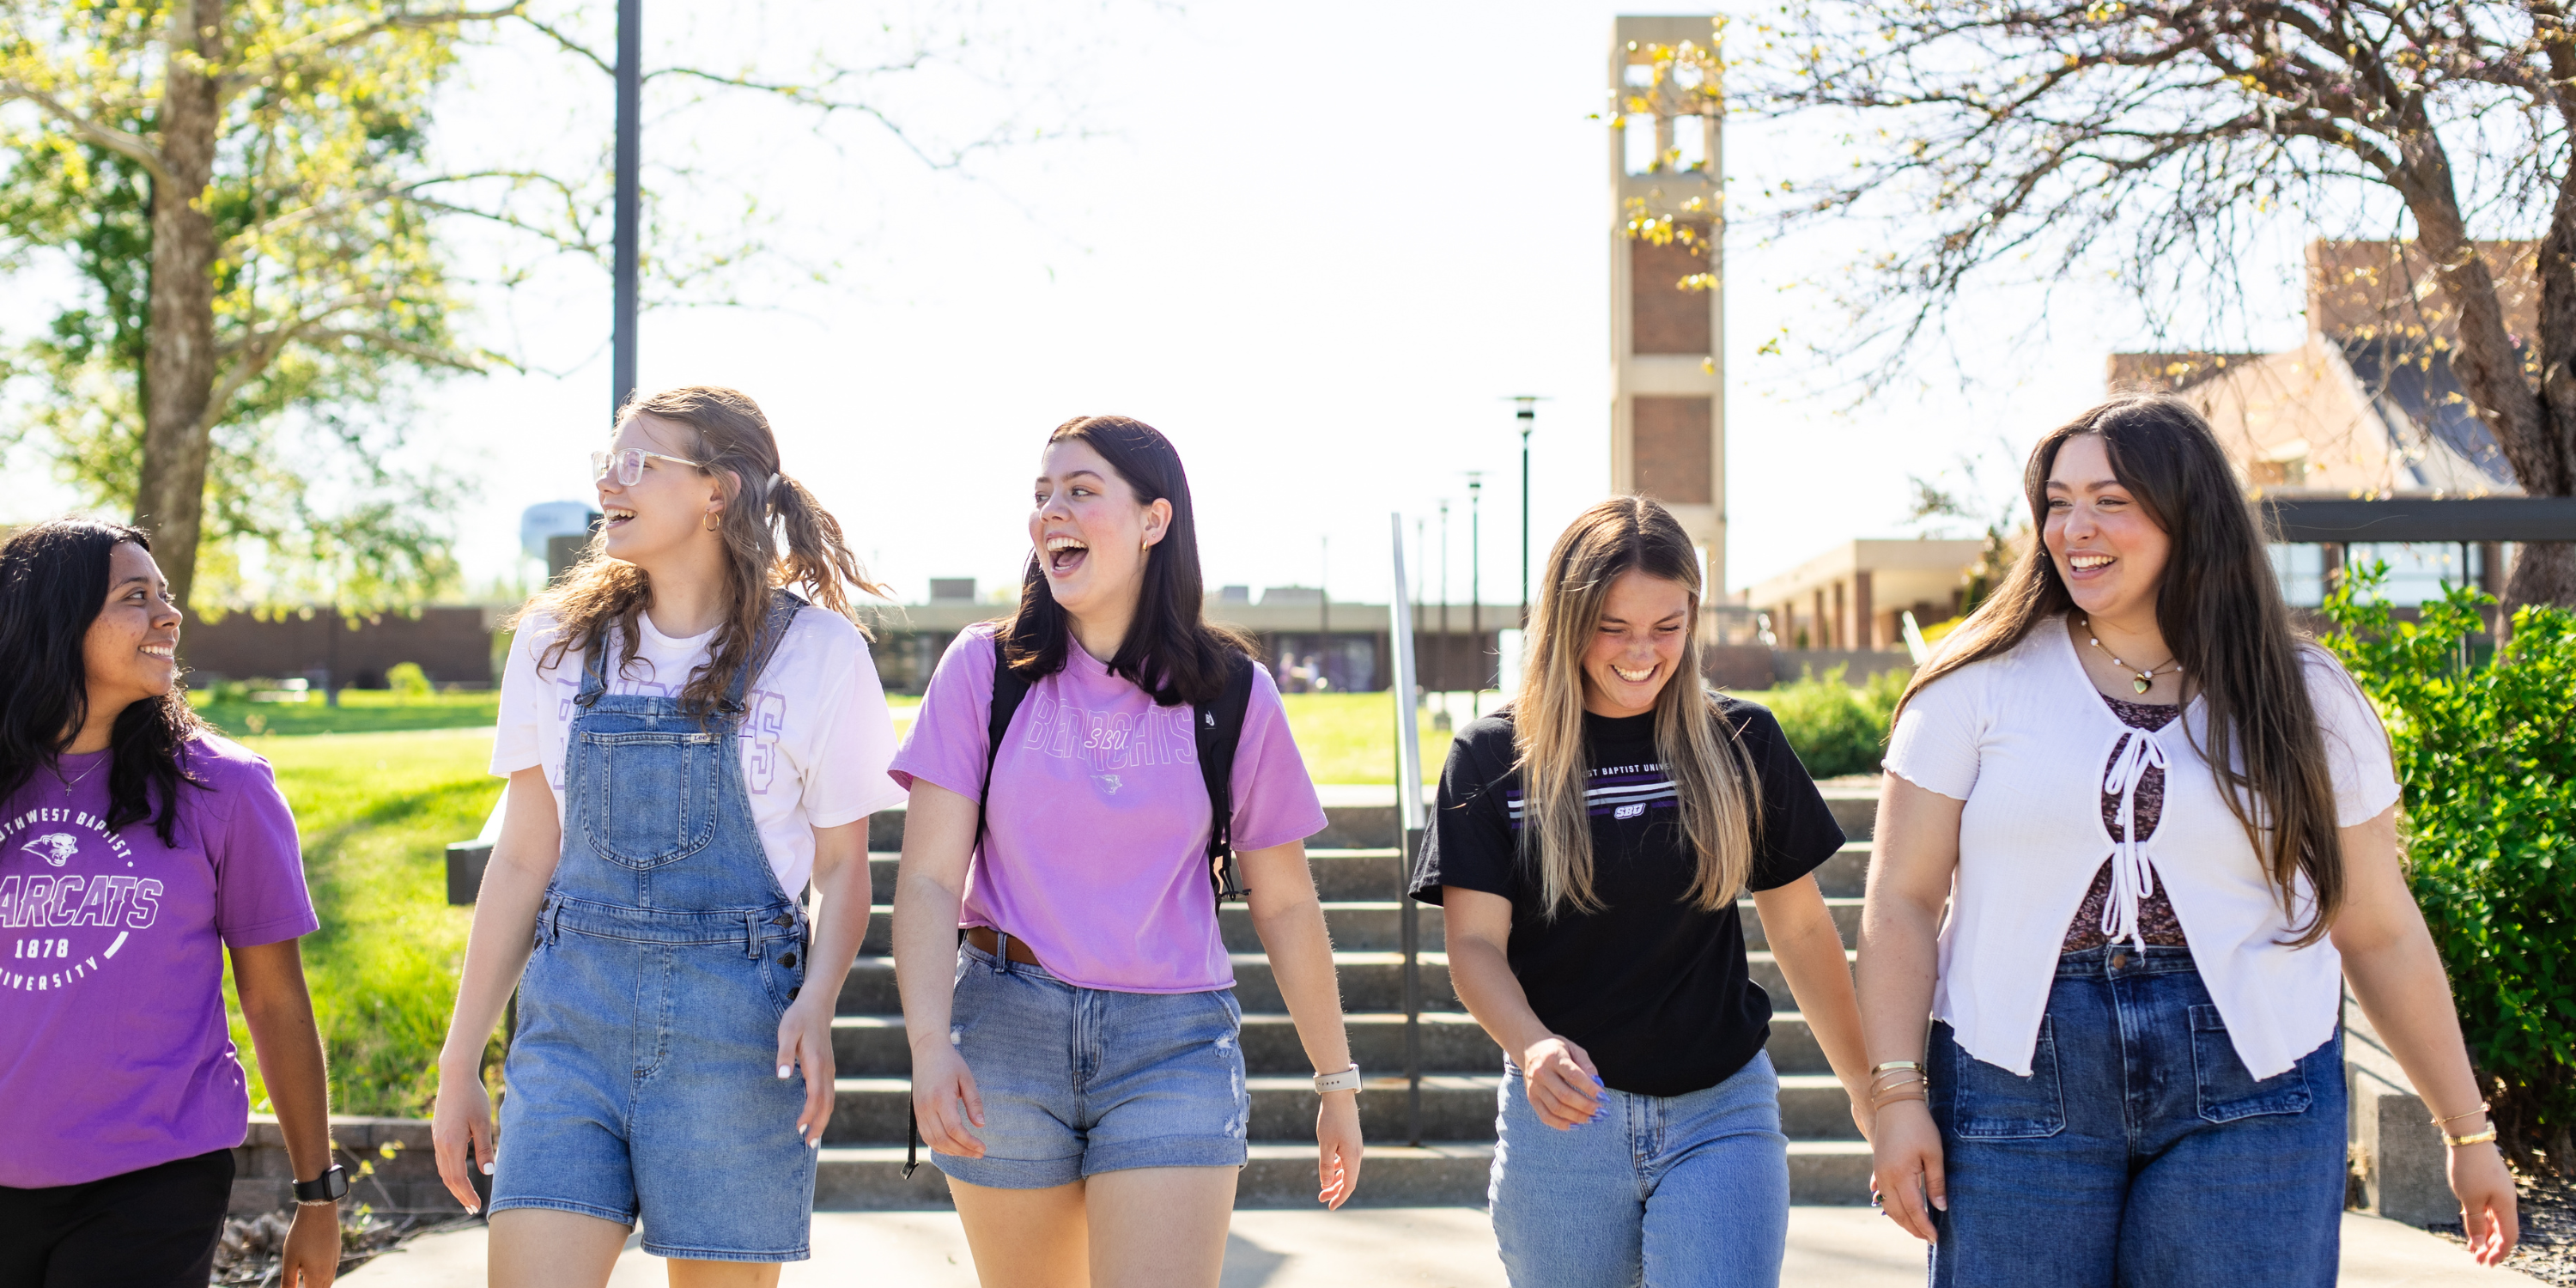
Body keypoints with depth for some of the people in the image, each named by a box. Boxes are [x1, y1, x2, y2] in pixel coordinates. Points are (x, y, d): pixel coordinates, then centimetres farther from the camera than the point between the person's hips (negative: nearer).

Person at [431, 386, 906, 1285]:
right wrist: (460, 1062, 10)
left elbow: (844, 867, 3)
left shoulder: (817, 651, 0)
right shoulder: (556, 643, 9)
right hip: (573, 1015, 2)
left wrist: (815, 1005, -15)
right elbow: (521, 861, 12)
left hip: (736, 1019, -2)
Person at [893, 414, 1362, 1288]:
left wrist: (1336, 1082, 13)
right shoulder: (985, 669, 1)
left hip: (1174, 1042, -1)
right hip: (1007, 1022, 1)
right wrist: (930, 1046, -20)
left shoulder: (1232, 693, 2)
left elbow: (1285, 906, 9)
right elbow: (929, 880, -5)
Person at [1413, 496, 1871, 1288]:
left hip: (1721, 1112, 0)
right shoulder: (1493, 758, -1)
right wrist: (1534, 1048, -26)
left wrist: (1869, 1090, 12)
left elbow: (1801, 928, 10)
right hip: (1563, 1113, 0)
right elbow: (1475, 943, -7)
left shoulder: (1741, 745, 3)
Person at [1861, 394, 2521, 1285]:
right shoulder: (1980, 684, 3)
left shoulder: (2306, 701, 7)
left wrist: (2468, 1130, 13)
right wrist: (1899, 1094, -6)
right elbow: (1902, 902, 2)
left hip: (2248, 1101, 1)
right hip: (2022, 1088, 0)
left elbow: (2381, 934, 11)